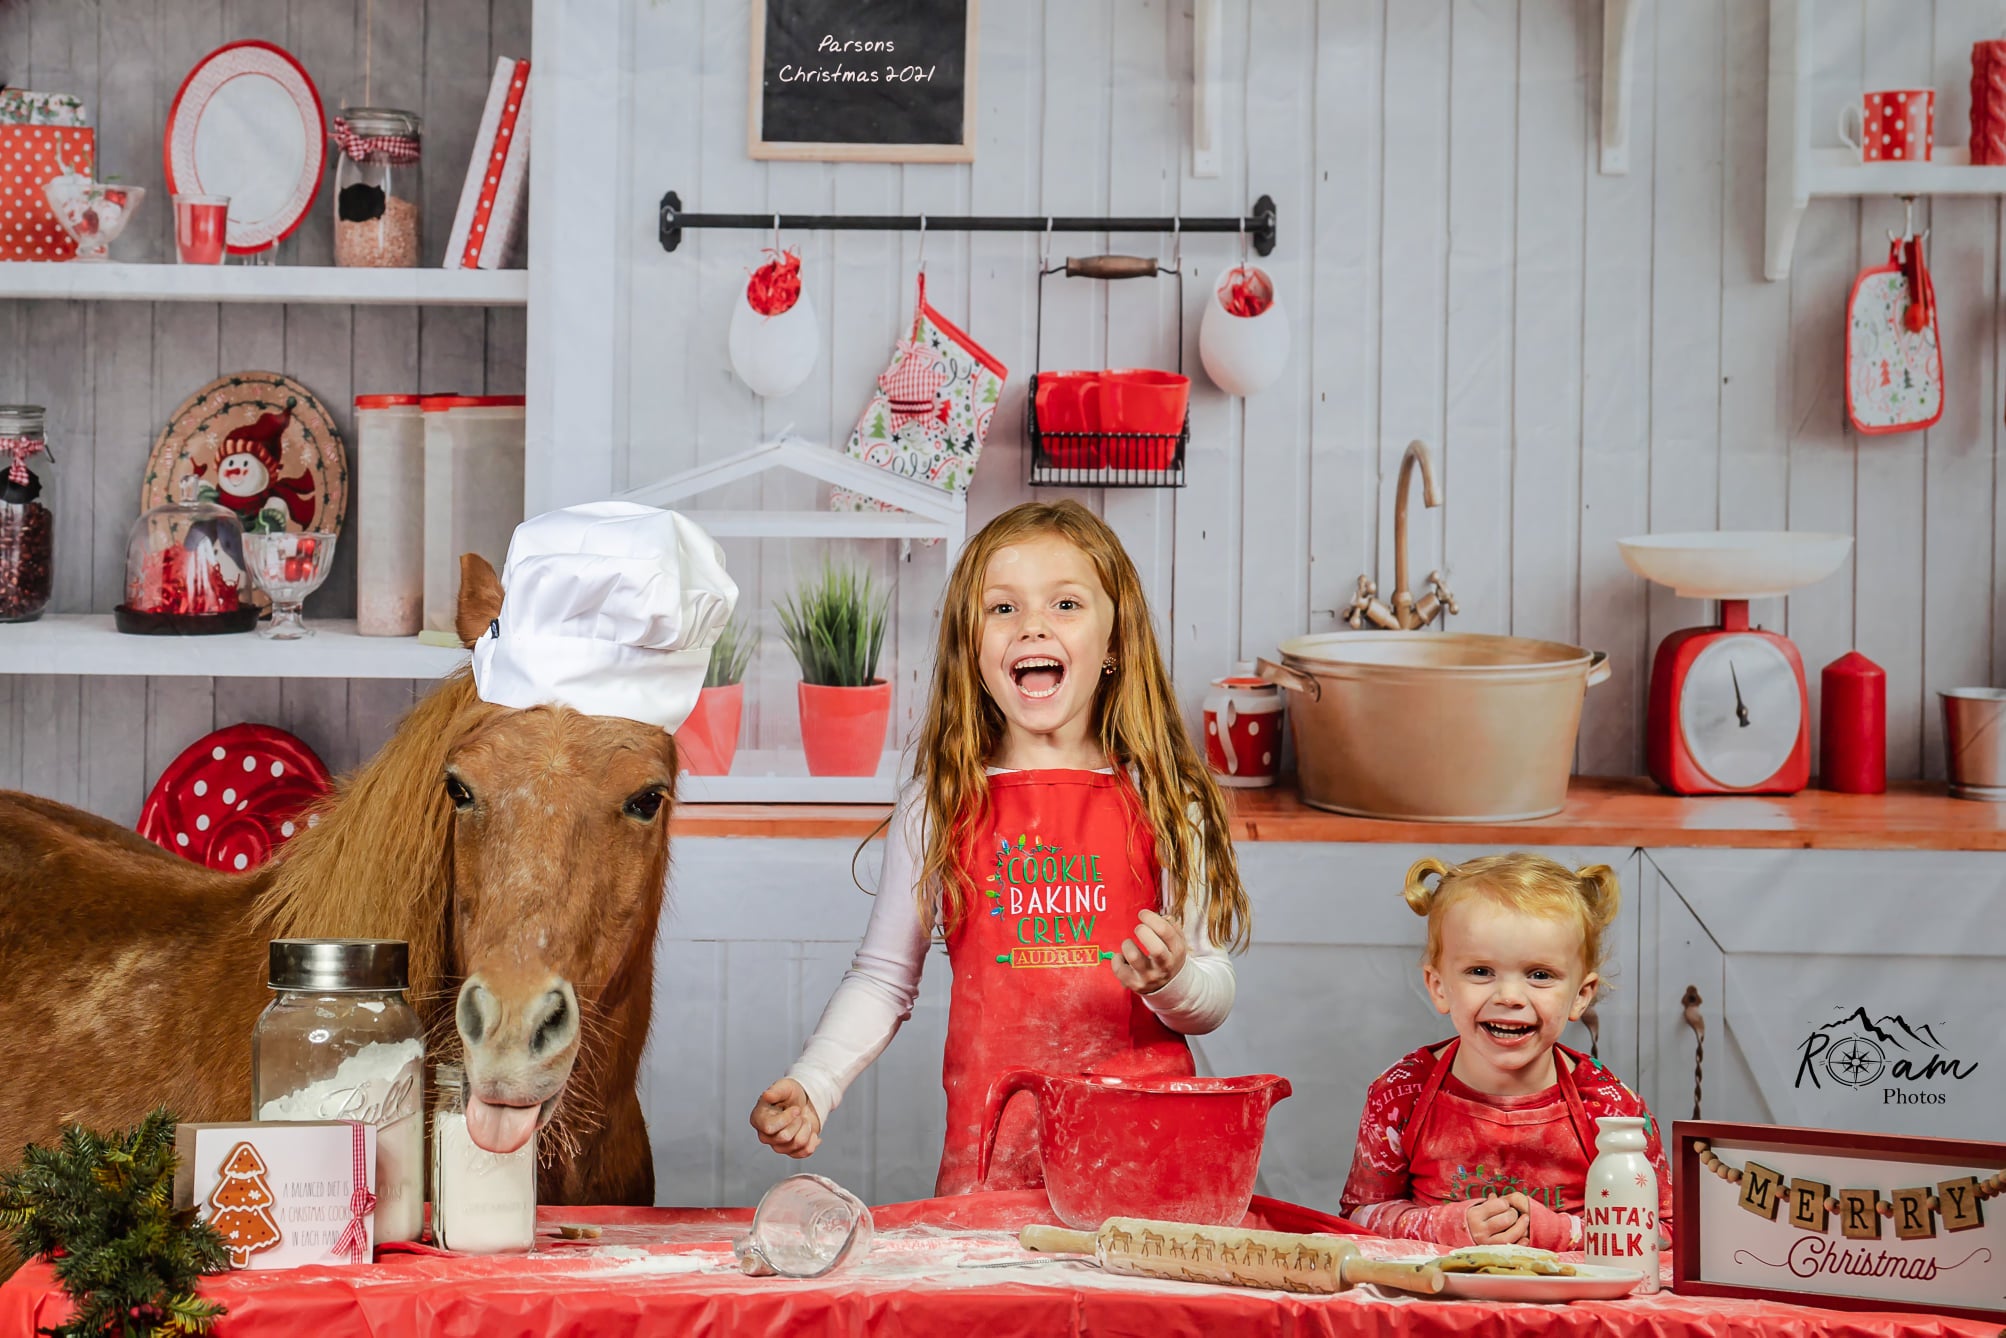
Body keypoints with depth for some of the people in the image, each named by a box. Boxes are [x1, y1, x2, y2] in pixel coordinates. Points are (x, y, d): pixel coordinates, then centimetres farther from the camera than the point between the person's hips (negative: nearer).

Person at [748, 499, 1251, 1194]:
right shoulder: (938, 808, 4)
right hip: (990, 1146, 0)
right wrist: (810, 1087, -4)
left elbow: (1213, 1001, 5)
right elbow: (882, 979, 10)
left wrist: (1171, 979, -17)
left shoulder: (1163, 802, 2)